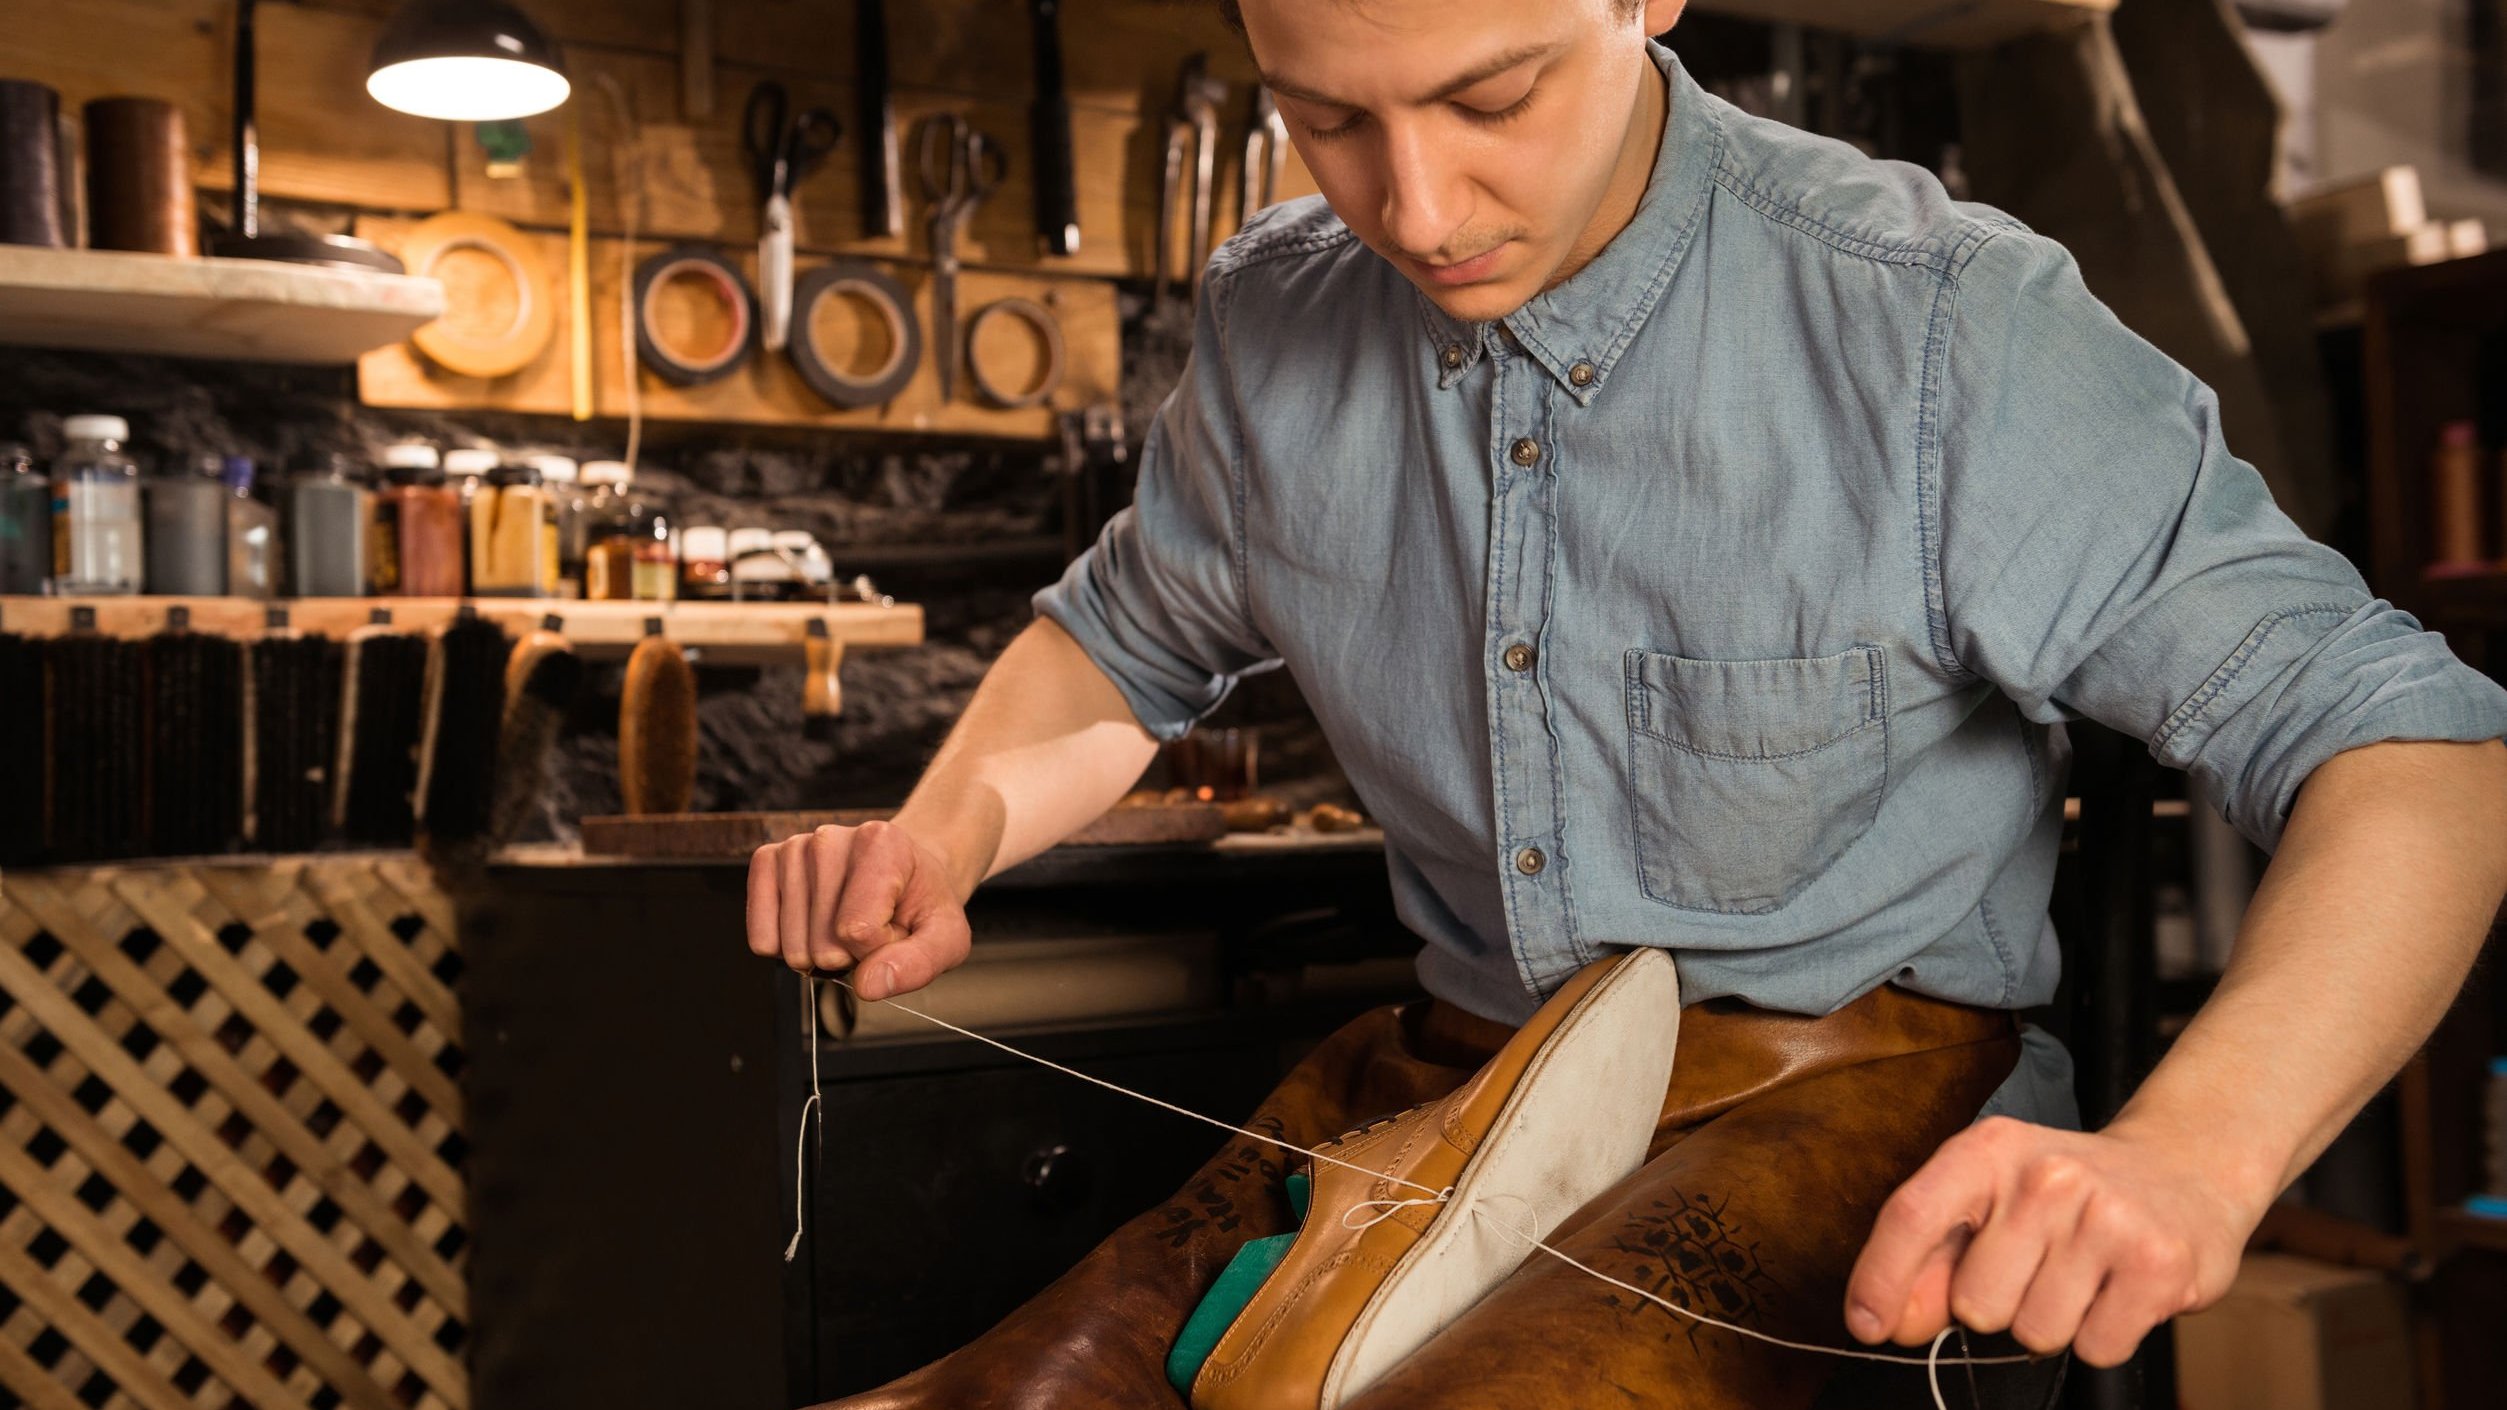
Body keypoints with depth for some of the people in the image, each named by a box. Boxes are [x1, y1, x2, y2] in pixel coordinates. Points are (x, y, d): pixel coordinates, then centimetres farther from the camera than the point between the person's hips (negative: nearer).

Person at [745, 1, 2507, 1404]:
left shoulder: (1938, 328, -16)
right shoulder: (1274, 327, -1)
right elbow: (1127, 640, 17)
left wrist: (2186, 1157, -34)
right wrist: (950, 831, -5)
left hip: (1841, 1081, -3)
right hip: (1445, 1075, 4)